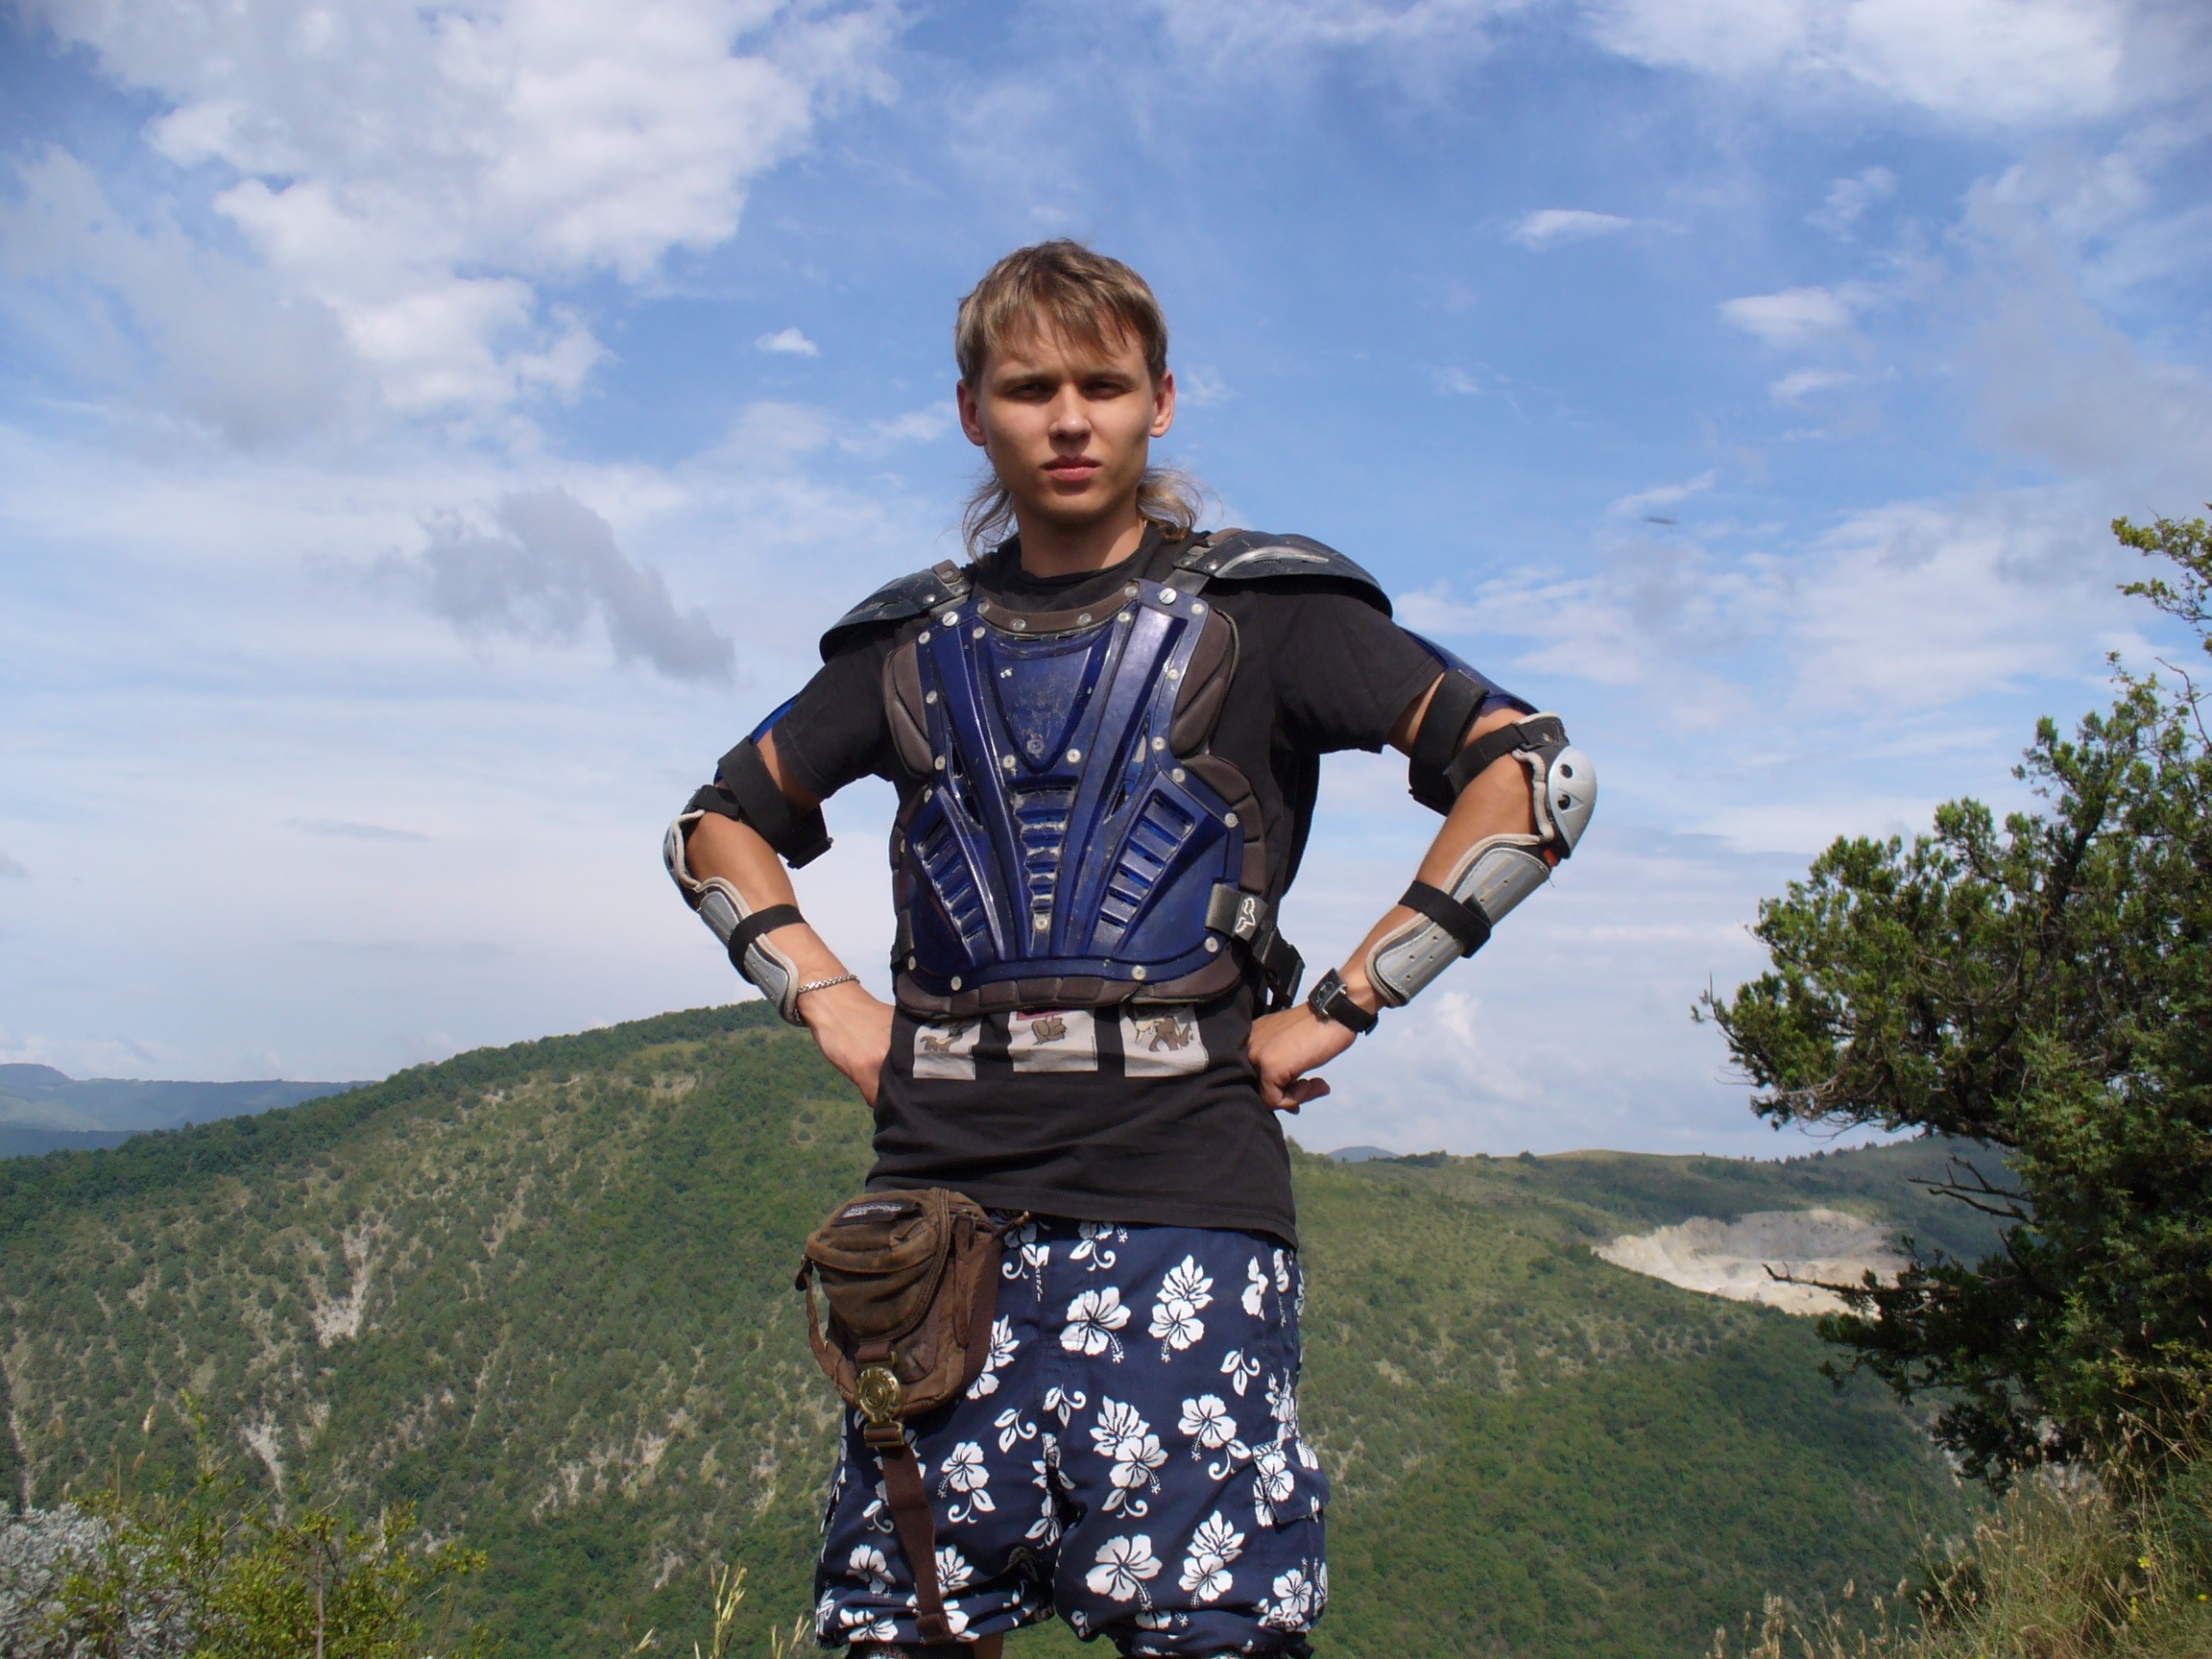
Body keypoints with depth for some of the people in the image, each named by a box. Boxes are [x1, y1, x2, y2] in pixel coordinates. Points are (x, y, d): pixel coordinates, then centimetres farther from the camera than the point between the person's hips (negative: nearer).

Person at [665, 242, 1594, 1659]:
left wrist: (1340, 1008, -6)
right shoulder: (915, 644, 14)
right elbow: (721, 823, 25)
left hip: (1181, 1186, -3)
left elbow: (1536, 775, -3)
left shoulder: (1255, 614, 4)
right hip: (941, 1183, 4)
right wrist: (826, 998, 9)